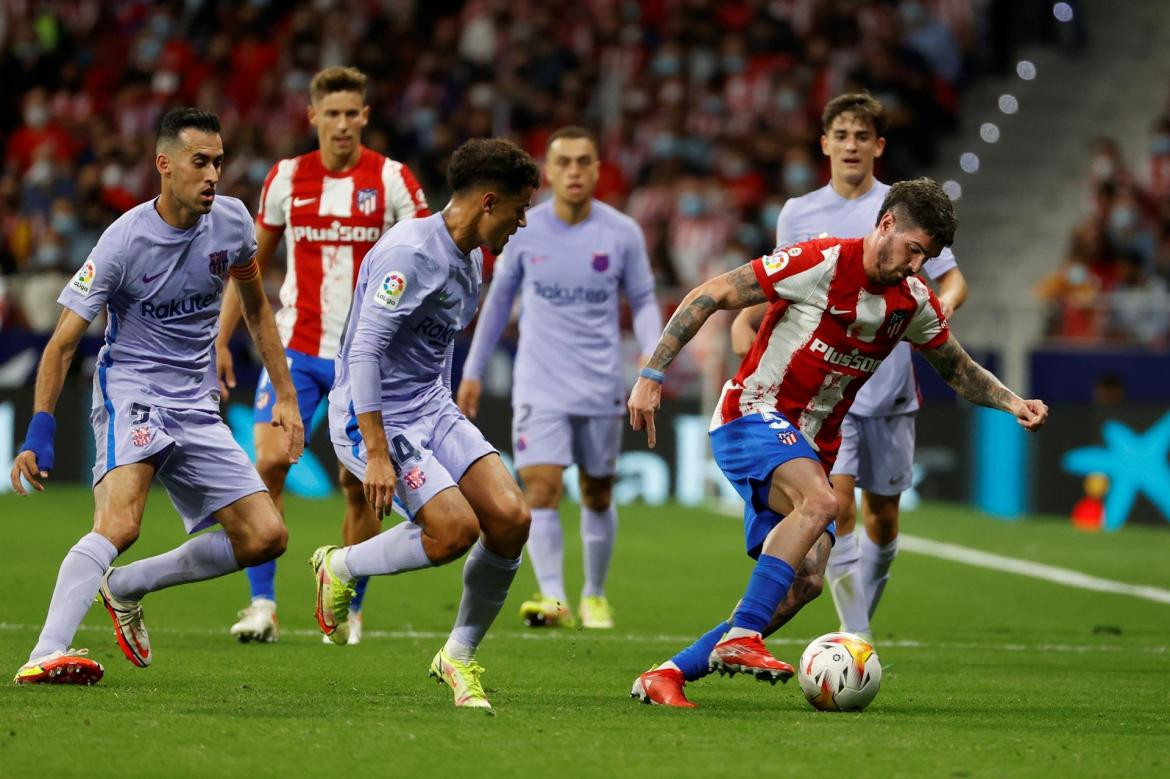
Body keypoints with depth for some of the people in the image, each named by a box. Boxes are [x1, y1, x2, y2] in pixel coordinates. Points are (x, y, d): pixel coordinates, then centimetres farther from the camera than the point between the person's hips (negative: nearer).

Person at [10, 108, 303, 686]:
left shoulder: (232, 222, 0)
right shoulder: (125, 240, -16)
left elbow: (255, 307, 19)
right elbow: (62, 343, -13)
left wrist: (285, 397, 16)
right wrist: (39, 433, -21)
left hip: (197, 407, 6)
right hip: (130, 393, -6)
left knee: (265, 537, -3)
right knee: (119, 525, -31)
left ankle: (126, 588, 11)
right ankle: (46, 655, -38)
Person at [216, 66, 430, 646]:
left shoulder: (392, 180, -3)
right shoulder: (286, 178, 4)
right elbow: (253, 263, 14)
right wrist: (221, 340, 10)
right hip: (295, 349, 1)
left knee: (359, 483, 1)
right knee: (269, 462, -15)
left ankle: (349, 610, 16)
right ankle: (262, 605, -10)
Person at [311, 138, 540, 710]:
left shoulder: (469, 257, 10)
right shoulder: (410, 253, -21)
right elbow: (364, 351, -25)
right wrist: (377, 453, -28)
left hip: (431, 409, 9)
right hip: (374, 417, -9)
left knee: (510, 518, -9)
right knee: (455, 529, -22)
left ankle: (459, 657, 7)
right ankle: (340, 569, 5)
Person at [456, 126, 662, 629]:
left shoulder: (622, 234, -3)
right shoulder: (523, 231, -1)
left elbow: (643, 300, 6)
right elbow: (499, 298, 11)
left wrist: (652, 354, -12)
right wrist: (473, 371, 13)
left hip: (601, 388, 1)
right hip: (539, 385, -1)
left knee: (597, 495, 10)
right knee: (540, 490, -16)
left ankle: (594, 595, 27)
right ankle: (553, 597, -21)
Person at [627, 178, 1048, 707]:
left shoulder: (914, 302, 5)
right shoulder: (818, 263, -16)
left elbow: (958, 370, 22)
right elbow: (707, 297, -13)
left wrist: (1013, 403, 3)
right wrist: (652, 376, -16)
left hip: (811, 447, 7)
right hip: (751, 414, -7)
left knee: (805, 581, -10)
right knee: (820, 502, -35)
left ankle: (668, 674, -6)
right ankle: (740, 637, -35)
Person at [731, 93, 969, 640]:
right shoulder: (797, 214, 7)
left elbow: (951, 278, 4)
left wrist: (943, 304, -18)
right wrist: (746, 318, 2)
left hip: (888, 387, 1)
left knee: (882, 516, 8)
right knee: (836, 503, -17)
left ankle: (862, 618, 31)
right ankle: (855, 637, -17)